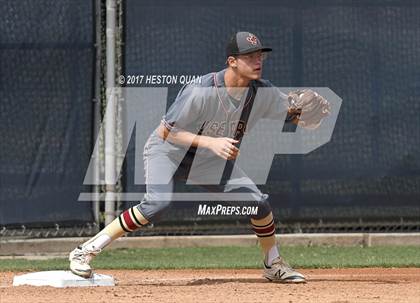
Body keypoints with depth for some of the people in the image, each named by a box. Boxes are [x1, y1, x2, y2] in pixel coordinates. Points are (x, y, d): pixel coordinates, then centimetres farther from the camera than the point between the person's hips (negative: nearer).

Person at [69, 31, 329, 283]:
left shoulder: (263, 92, -15)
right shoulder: (200, 92, -32)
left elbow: (293, 116, 0)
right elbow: (167, 132, -28)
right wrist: (211, 142, -39)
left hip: (210, 160, 6)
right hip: (167, 151, -6)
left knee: (258, 201, -8)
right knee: (159, 203, -31)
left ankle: (274, 265, 17)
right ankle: (87, 251, -24)